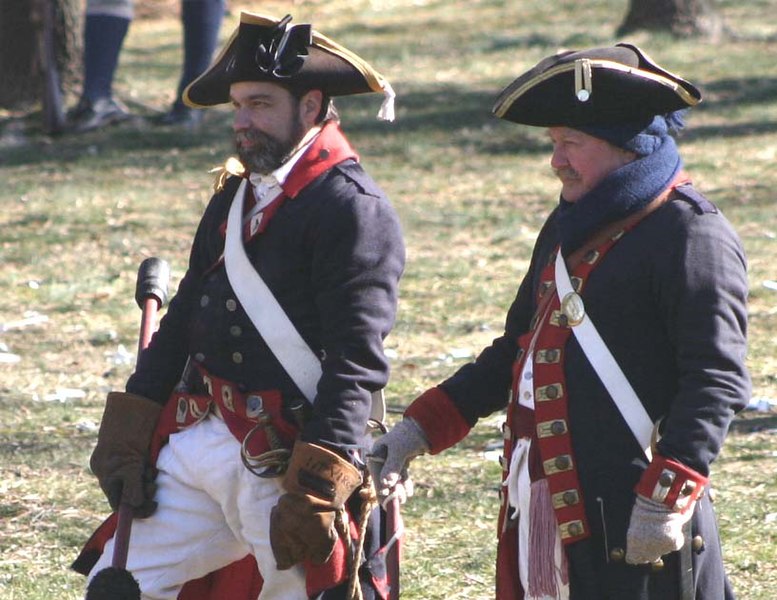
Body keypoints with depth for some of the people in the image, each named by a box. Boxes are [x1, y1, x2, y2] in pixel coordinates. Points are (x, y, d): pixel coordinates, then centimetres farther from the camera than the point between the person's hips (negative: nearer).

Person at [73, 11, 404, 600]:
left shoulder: (353, 209, -11)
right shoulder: (237, 196, 16)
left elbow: (356, 366, -18)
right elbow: (184, 319, 18)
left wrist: (314, 493, -23)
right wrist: (126, 438, 11)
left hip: (285, 463, -8)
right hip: (196, 450, 8)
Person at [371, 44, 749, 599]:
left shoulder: (693, 235, -11)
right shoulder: (569, 229, 17)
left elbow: (716, 381, -18)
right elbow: (517, 349, 24)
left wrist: (667, 496, -26)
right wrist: (420, 429, 16)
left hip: (630, 519, -9)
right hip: (547, 505, 9)